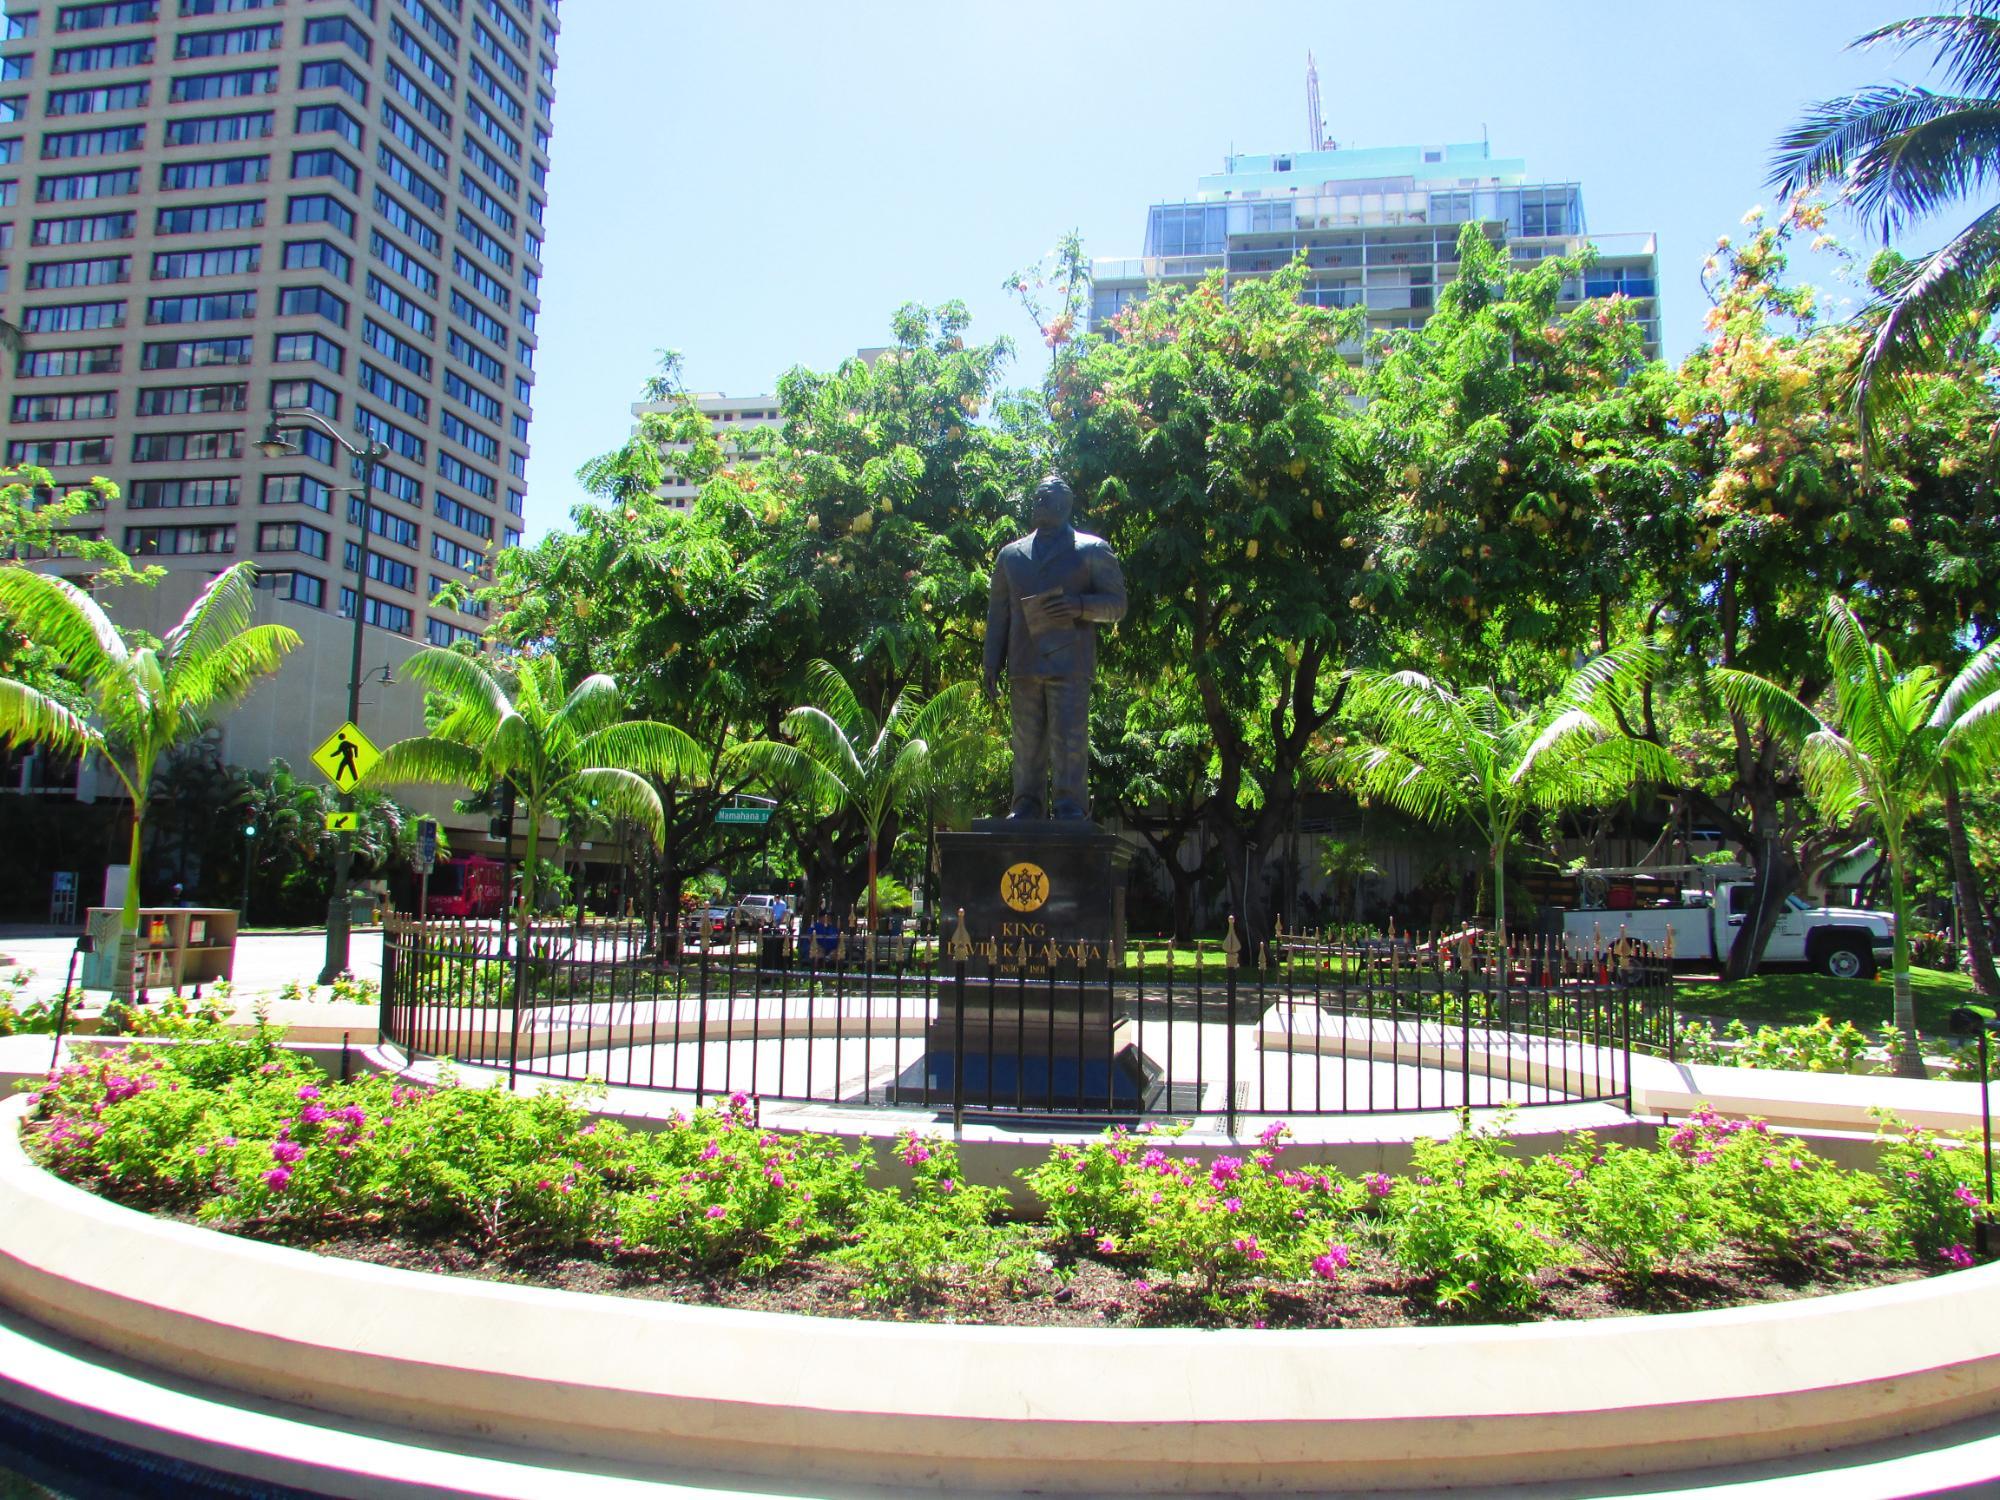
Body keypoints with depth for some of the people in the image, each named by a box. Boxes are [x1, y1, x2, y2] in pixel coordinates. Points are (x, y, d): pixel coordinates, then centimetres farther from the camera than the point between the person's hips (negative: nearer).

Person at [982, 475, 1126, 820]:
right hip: (1023, 664, 3)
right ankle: (1026, 807, 3)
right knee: (1026, 741, 1)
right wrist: (991, 666, 10)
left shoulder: (1092, 550, 13)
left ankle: (1070, 810, -11)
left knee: (1069, 738, -11)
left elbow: (1117, 604, 7)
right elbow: (997, 614, 20)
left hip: (1069, 660, -3)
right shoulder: (1011, 555, 23)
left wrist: (1080, 606, -13)